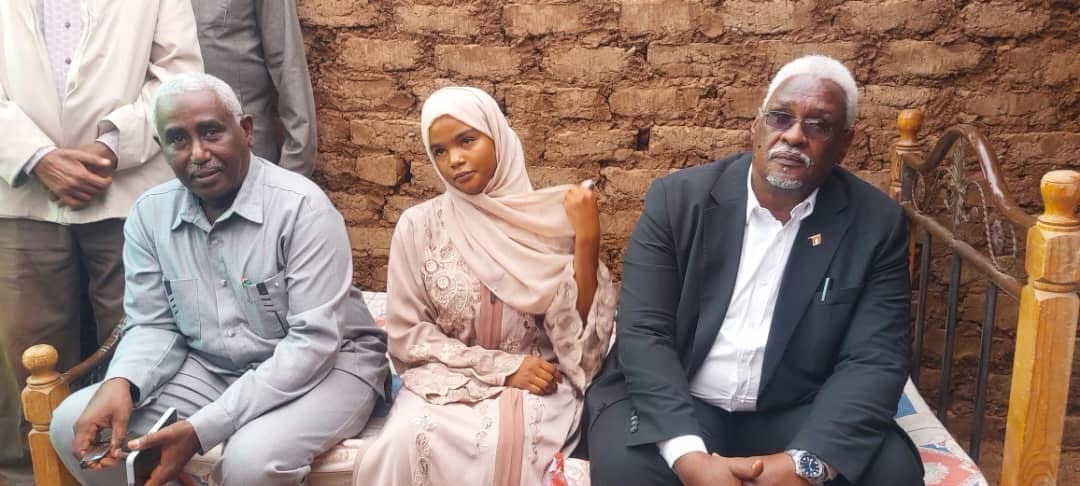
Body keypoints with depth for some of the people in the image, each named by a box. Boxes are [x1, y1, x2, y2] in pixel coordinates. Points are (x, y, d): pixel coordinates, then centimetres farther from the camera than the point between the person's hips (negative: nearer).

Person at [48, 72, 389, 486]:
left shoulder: (301, 206, -20)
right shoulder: (149, 213, -1)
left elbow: (312, 342, -24)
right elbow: (153, 326, 6)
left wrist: (204, 427, -28)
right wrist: (120, 383, -19)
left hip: (325, 365, -5)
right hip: (209, 369, 6)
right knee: (74, 424, -9)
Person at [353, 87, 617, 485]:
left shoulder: (551, 219, -2)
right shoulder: (418, 225, 0)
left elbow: (579, 328, -3)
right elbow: (407, 334, 0)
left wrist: (587, 239, -16)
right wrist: (503, 367, -10)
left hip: (538, 382, -1)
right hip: (445, 379, 1)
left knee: (507, 442, -32)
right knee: (409, 444, -29)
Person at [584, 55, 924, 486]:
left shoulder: (877, 223, -3)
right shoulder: (679, 197, -6)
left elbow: (875, 360, -9)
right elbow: (643, 331, -12)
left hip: (796, 414, 2)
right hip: (680, 406, -1)